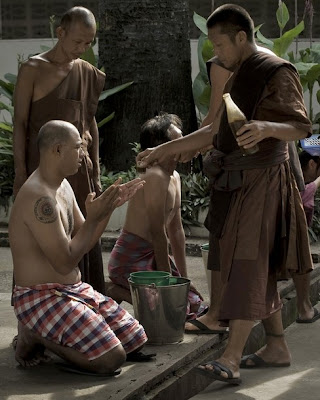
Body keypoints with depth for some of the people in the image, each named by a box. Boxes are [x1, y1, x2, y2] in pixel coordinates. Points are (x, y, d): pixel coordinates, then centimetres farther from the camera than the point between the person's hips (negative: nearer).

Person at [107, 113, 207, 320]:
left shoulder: (175, 178, 12)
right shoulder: (155, 177, -19)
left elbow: (176, 230, 14)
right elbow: (158, 233, -20)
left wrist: (184, 278, 11)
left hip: (153, 256, 10)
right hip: (131, 259, -10)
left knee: (195, 303, 10)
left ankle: (123, 291, 12)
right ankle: (119, 293, -4)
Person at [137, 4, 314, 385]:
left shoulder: (277, 73, -8)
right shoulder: (238, 78, 18)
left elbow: (300, 126, -17)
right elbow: (214, 132, 23)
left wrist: (266, 128, -38)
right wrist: (162, 150, 20)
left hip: (261, 182, -9)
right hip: (236, 182, 9)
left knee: (248, 267, -13)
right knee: (257, 270, 9)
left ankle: (230, 360, -19)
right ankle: (277, 347, 16)